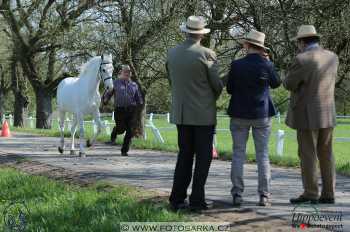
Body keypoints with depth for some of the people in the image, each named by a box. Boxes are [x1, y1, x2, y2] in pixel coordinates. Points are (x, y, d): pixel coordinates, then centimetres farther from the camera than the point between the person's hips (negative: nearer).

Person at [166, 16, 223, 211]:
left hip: (181, 114, 5)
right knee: (203, 157, 3)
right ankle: (197, 200, 0)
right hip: (204, 114, -5)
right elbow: (218, 85, -6)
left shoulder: (172, 54, 3)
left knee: (184, 155, 12)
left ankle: (177, 199, 10)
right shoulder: (206, 54, -12)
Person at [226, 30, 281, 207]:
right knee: (262, 155, 7)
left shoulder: (236, 65, -9)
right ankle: (264, 196, 5)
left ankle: (237, 195, 4)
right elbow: (276, 83, 10)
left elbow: (230, 89, 1)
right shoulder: (267, 65, -9)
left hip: (239, 114, 0)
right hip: (262, 114, 0)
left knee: (238, 154, 7)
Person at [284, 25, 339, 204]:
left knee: (307, 155, 0)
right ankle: (328, 194, 10)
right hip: (328, 114, 6)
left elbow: (288, 84, -7)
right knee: (326, 155, 10)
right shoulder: (332, 57, 6)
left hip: (307, 115, -6)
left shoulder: (302, 60, -14)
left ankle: (310, 194, 1)